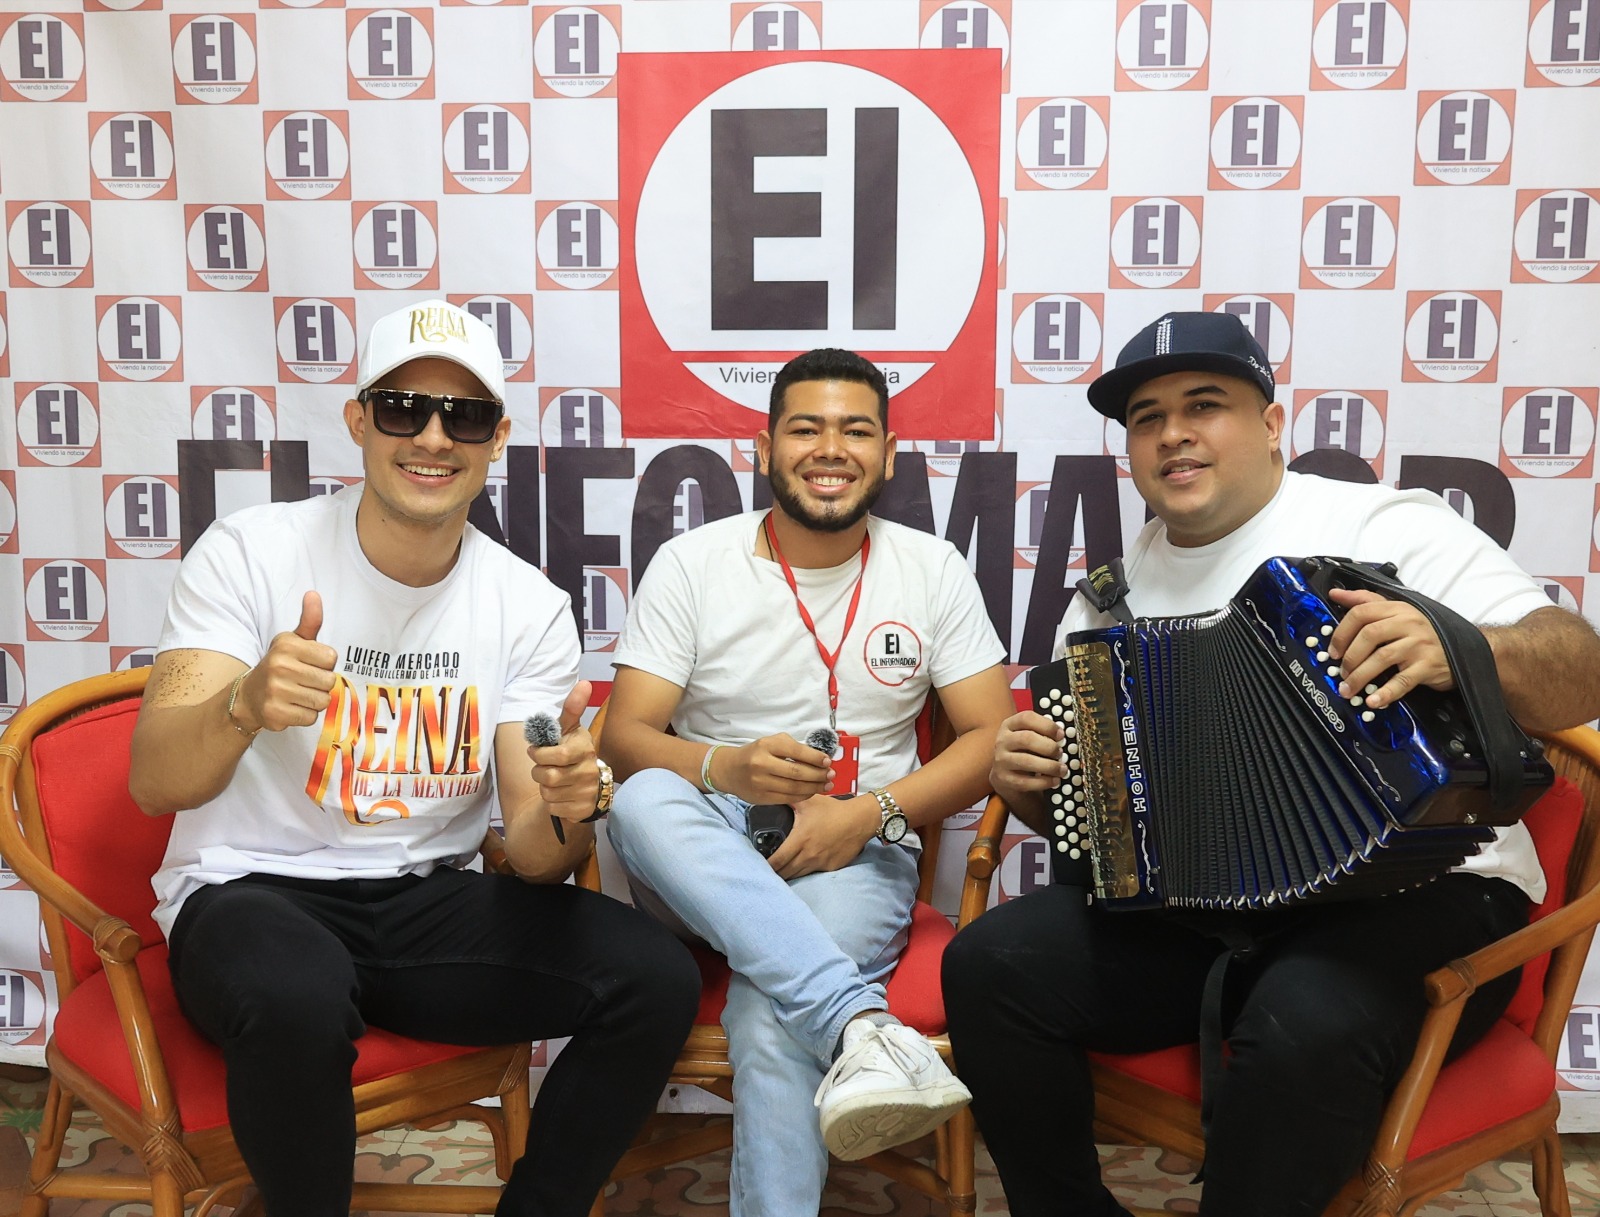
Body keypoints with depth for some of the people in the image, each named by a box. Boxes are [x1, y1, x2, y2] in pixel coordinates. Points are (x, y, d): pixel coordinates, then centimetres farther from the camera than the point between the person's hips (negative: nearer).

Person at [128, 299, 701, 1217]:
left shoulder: (530, 607, -2)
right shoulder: (253, 550, -9)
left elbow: (534, 861, -5)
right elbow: (154, 783, -16)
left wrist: (565, 810, -30)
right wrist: (243, 705, -39)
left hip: (426, 901, 3)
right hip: (251, 893, -2)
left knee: (659, 980, -17)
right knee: (298, 1001, -37)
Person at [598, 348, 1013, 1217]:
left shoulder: (933, 570, 5)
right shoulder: (690, 565, 2)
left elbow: (991, 738, 1)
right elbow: (624, 739, -4)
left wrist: (869, 811, -16)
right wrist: (724, 767, -26)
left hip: (859, 855, -1)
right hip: (707, 858, 1)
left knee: (769, 1022, -33)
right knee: (645, 802, -35)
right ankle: (860, 1023, -43)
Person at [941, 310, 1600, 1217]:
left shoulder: (1386, 527, -3)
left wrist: (1455, 650, -33)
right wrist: (1026, 782, -5)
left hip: (1418, 895, -4)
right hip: (1185, 906, 5)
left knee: (1307, 1027, -34)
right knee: (990, 967, -15)